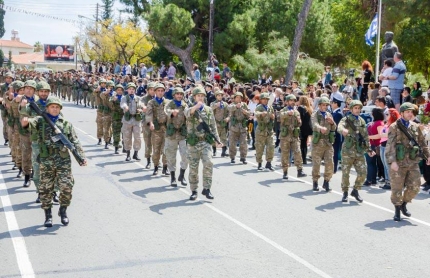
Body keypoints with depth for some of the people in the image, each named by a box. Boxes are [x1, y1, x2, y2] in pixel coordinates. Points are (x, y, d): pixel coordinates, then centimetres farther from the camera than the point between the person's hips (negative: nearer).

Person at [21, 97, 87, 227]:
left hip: (63, 160, 0)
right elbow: (31, 123, -15)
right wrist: (25, 122, -40)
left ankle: (63, 211, 17)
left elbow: (75, 142, 4)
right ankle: (48, 215, 17)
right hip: (46, 161, 0)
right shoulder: (40, 121, 6)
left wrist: (82, 156, -7)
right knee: (46, 189, 5)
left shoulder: (66, 124, 8)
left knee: (66, 187, -5)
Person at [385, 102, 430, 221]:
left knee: (414, 187, 4)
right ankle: (397, 211, 18)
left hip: (413, 163, 5)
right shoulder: (394, 127, -6)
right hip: (398, 164, -5)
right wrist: (392, 161, -21)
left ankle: (404, 204, 28)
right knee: (397, 188, 2)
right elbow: (390, 145, -13)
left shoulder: (415, 127, 10)